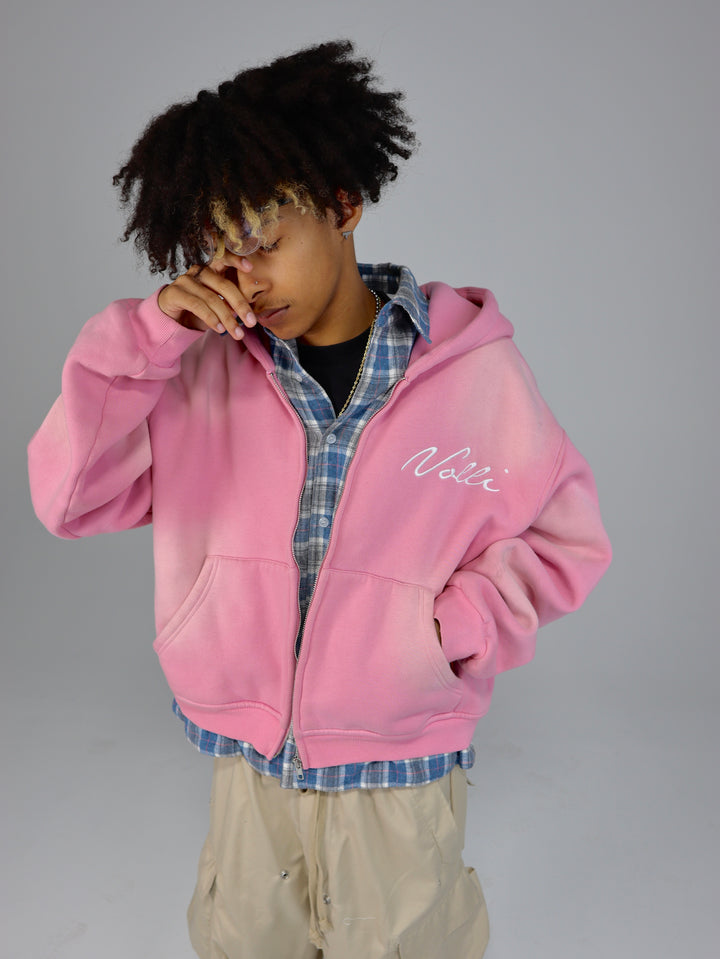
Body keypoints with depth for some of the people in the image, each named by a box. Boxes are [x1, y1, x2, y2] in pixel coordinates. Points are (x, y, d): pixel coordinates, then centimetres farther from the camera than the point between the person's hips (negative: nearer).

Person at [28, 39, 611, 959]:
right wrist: (145, 335, -18)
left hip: (399, 775, -2)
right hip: (246, 763, 3)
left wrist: (457, 627, -18)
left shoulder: (472, 369, -12)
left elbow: (563, 535, -4)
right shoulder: (204, 374, -6)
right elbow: (67, 499, -10)